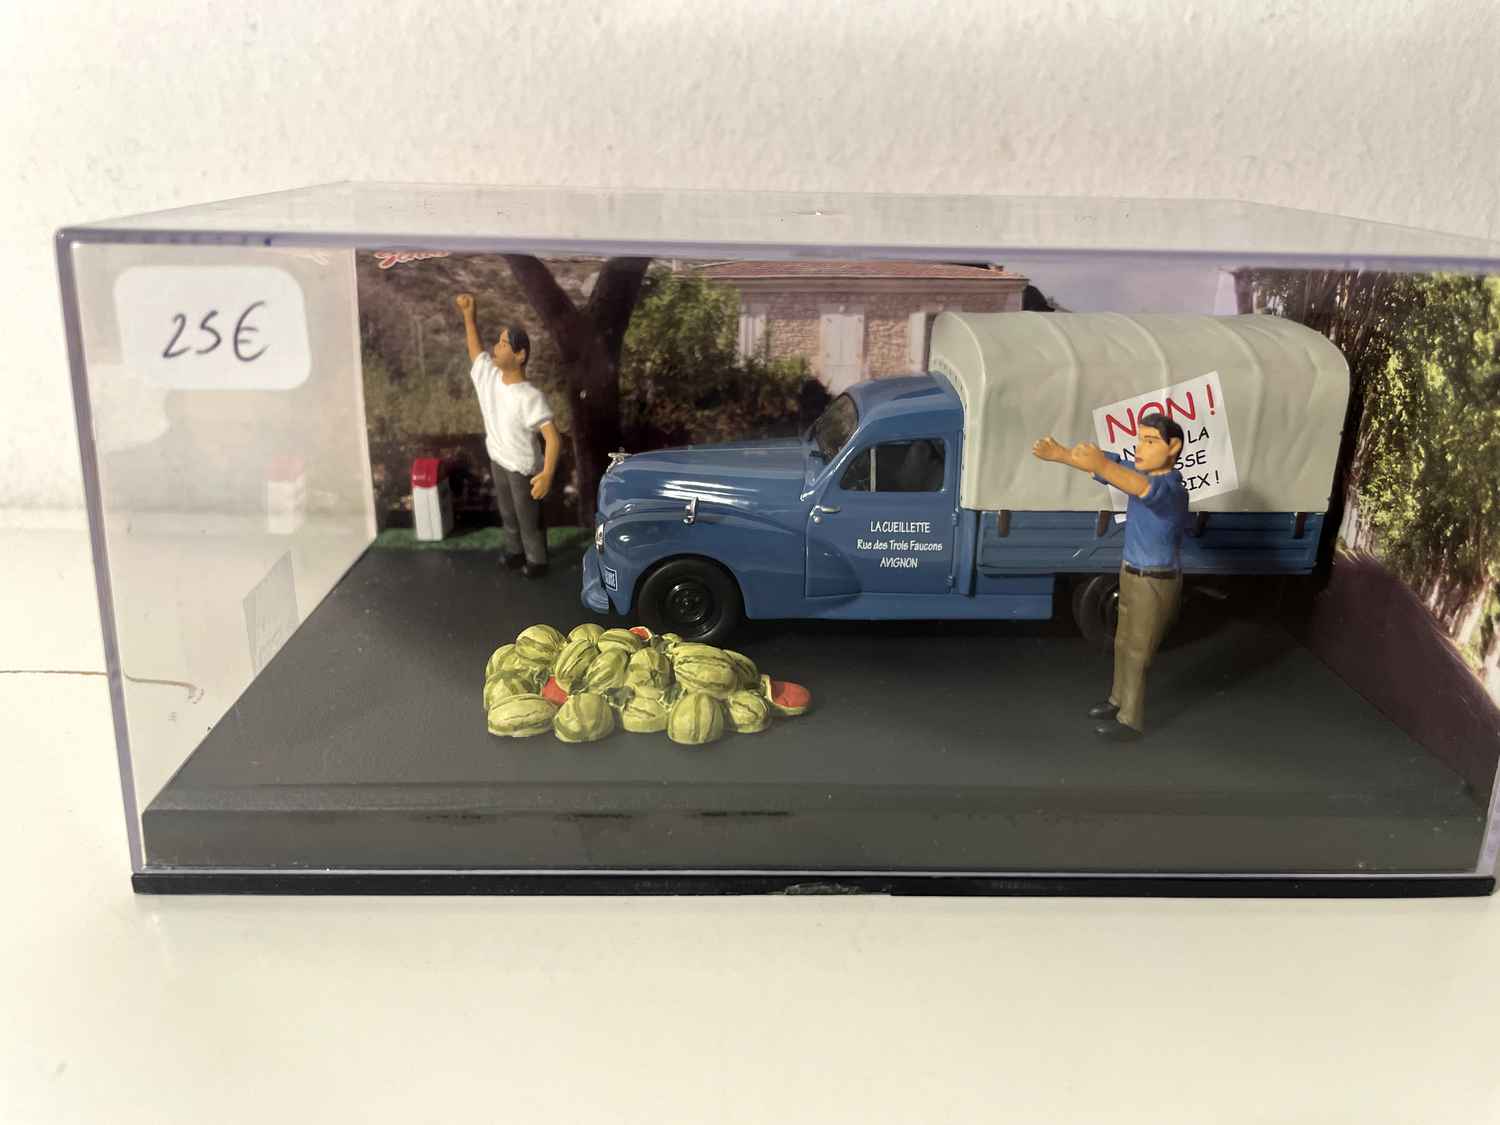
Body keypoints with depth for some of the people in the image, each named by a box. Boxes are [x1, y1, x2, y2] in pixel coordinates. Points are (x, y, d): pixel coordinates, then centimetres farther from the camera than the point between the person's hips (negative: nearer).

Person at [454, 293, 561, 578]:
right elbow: (475, 349, 11)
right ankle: (514, 553, 44)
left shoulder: (530, 396, -31)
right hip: (498, 462, 7)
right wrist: (468, 314, 2)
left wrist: (547, 474, -44)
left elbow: (553, 438, -33)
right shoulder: (488, 374, -11)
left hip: (523, 468, -6)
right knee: (507, 514, 24)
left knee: (529, 518, 12)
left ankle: (536, 562, 32)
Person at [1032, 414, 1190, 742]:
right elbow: (1108, 466, -10)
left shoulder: (1171, 487, -28)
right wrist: (1059, 454, -29)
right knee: (1124, 644, 22)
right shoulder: (1139, 472, -1)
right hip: (1132, 576, 8)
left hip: (1156, 584, -8)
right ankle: (1118, 700, 40)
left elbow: (1143, 488, -48)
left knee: (1137, 653, 3)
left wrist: (1101, 465, -67)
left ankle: (1131, 721, 17)